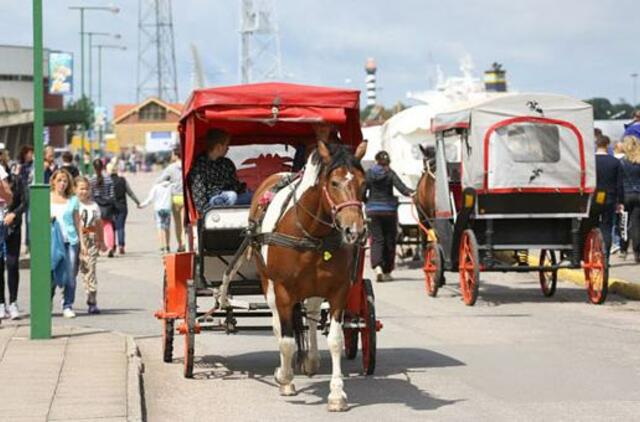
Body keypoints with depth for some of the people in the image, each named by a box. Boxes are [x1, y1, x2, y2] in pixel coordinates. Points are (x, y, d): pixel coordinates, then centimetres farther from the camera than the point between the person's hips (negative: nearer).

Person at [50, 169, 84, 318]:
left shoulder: (73, 200, 10)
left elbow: (77, 222, 12)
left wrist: (82, 242, 8)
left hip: (70, 240, 1)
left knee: (70, 275, -2)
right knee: (51, 274, -2)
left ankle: (68, 306, 3)